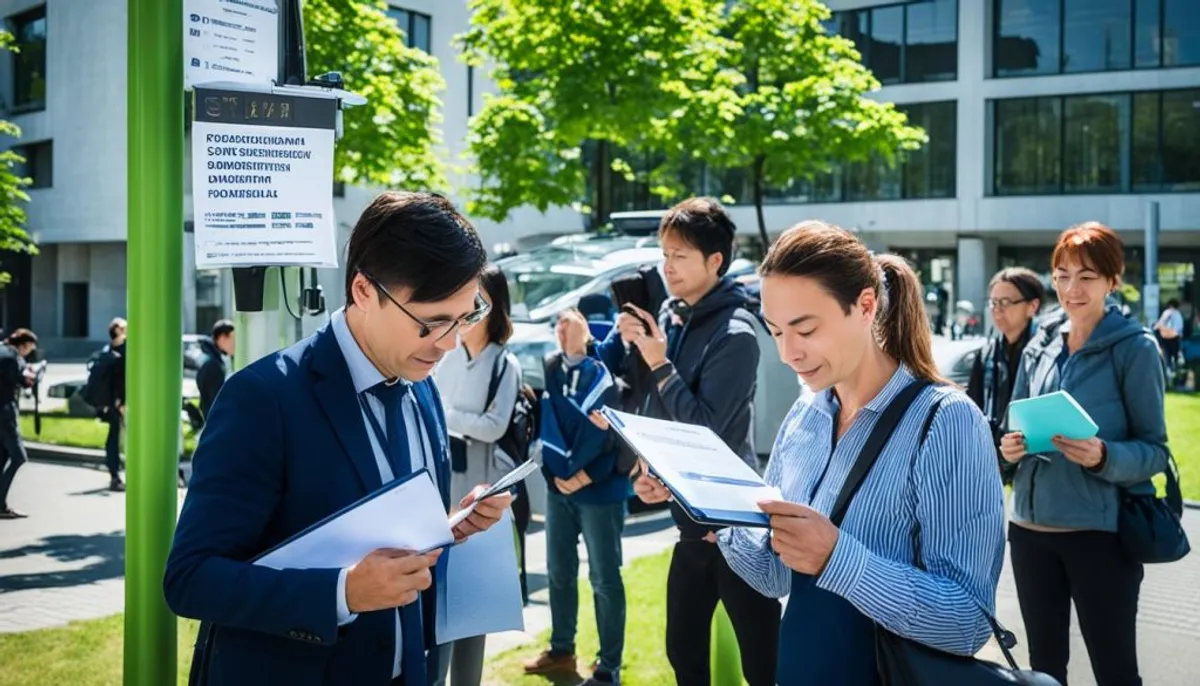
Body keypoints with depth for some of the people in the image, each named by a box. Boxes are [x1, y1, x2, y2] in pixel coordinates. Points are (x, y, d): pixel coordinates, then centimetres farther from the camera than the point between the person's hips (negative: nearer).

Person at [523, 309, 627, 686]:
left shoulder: (603, 372, -11)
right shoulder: (550, 369, 5)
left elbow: (615, 434, -13)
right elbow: (546, 424, 9)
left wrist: (583, 478, -12)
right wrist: (554, 473, -1)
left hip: (600, 489, -6)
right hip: (558, 487, 6)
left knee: (604, 579, 1)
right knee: (559, 572, 16)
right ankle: (561, 651, 32)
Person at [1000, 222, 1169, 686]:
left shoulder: (1135, 348, -7)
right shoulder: (1039, 347, 8)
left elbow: (1155, 451, -7)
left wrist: (1104, 457, -27)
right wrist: (1009, 448, -8)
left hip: (1100, 530, -5)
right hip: (1031, 525, 5)